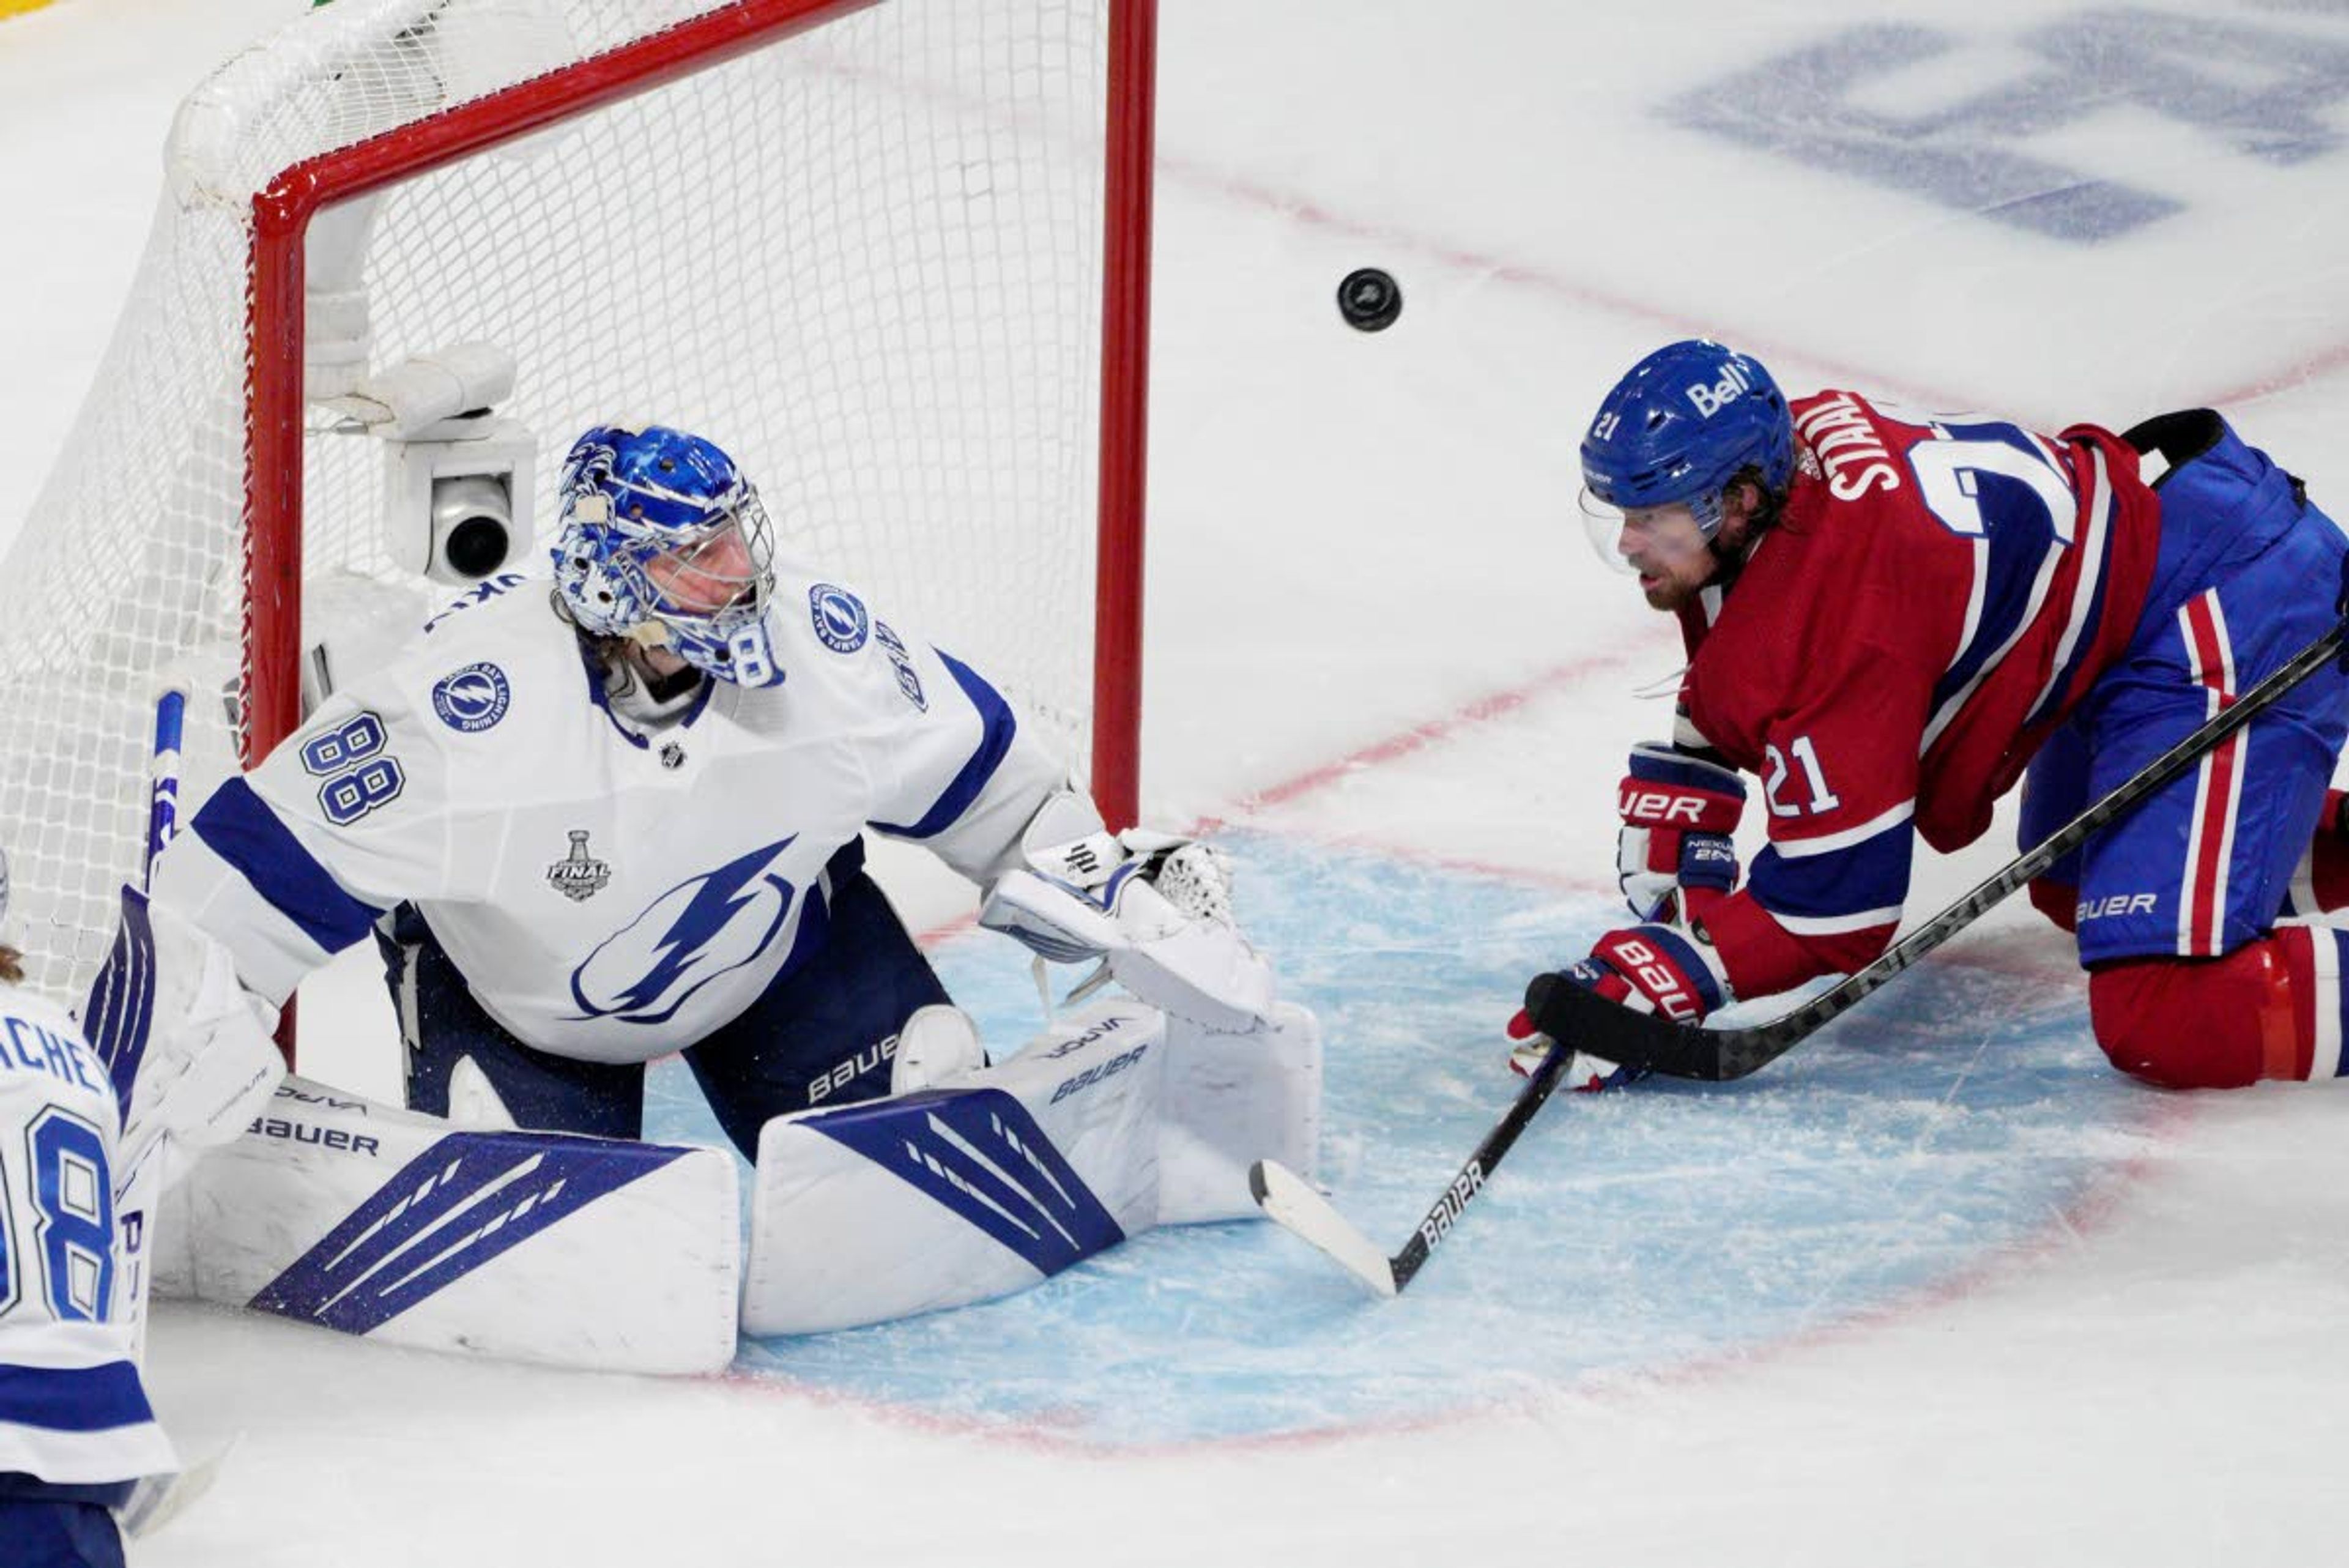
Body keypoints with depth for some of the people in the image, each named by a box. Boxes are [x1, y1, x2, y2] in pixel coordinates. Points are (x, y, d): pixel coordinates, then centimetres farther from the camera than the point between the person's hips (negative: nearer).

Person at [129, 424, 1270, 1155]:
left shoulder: (819, 643, -26)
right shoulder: (469, 699, -38)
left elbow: (971, 762, -6)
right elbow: (268, 863, -34)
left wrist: (1115, 893, -1)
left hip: (773, 933, 3)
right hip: (514, 985, -3)